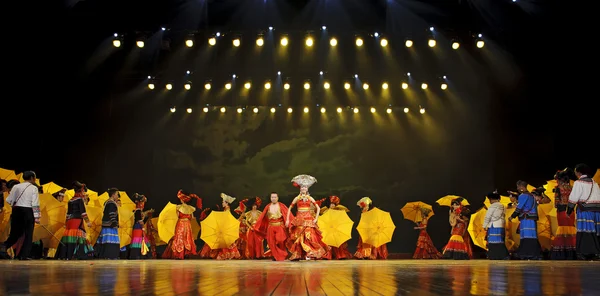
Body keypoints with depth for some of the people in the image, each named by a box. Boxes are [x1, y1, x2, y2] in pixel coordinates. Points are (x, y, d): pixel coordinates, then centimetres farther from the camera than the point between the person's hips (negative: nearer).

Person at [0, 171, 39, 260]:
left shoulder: (16, 186, 6)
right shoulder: (33, 188, -5)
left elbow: (9, 200, 5)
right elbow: (35, 204, -11)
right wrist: (37, 217, -10)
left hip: (17, 210, 4)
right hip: (28, 211, -4)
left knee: (15, 232, 15)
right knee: (28, 234, 4)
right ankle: (25, 255, 2)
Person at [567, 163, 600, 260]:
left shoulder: (579, 183, -3)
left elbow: (573, 198, -5)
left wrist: (569, 211, 2)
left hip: (585, 210, -6)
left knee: (585, 231, -7)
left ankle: (585, 253, -12)